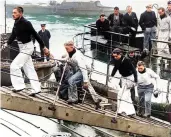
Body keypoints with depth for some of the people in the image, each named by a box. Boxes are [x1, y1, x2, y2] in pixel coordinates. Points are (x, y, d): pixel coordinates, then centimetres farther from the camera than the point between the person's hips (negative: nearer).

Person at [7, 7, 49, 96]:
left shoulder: (26, 23, -19)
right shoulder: (16, 24, 5)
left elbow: (35, 35, -16)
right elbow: (13, 36, 10)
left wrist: (44, 47, -13)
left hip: (27, 47, -9)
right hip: (22, 48, 9)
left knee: (14, 66, -12)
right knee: (29, 69, 11)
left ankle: (19, 86, -3)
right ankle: (36, 89, 16)